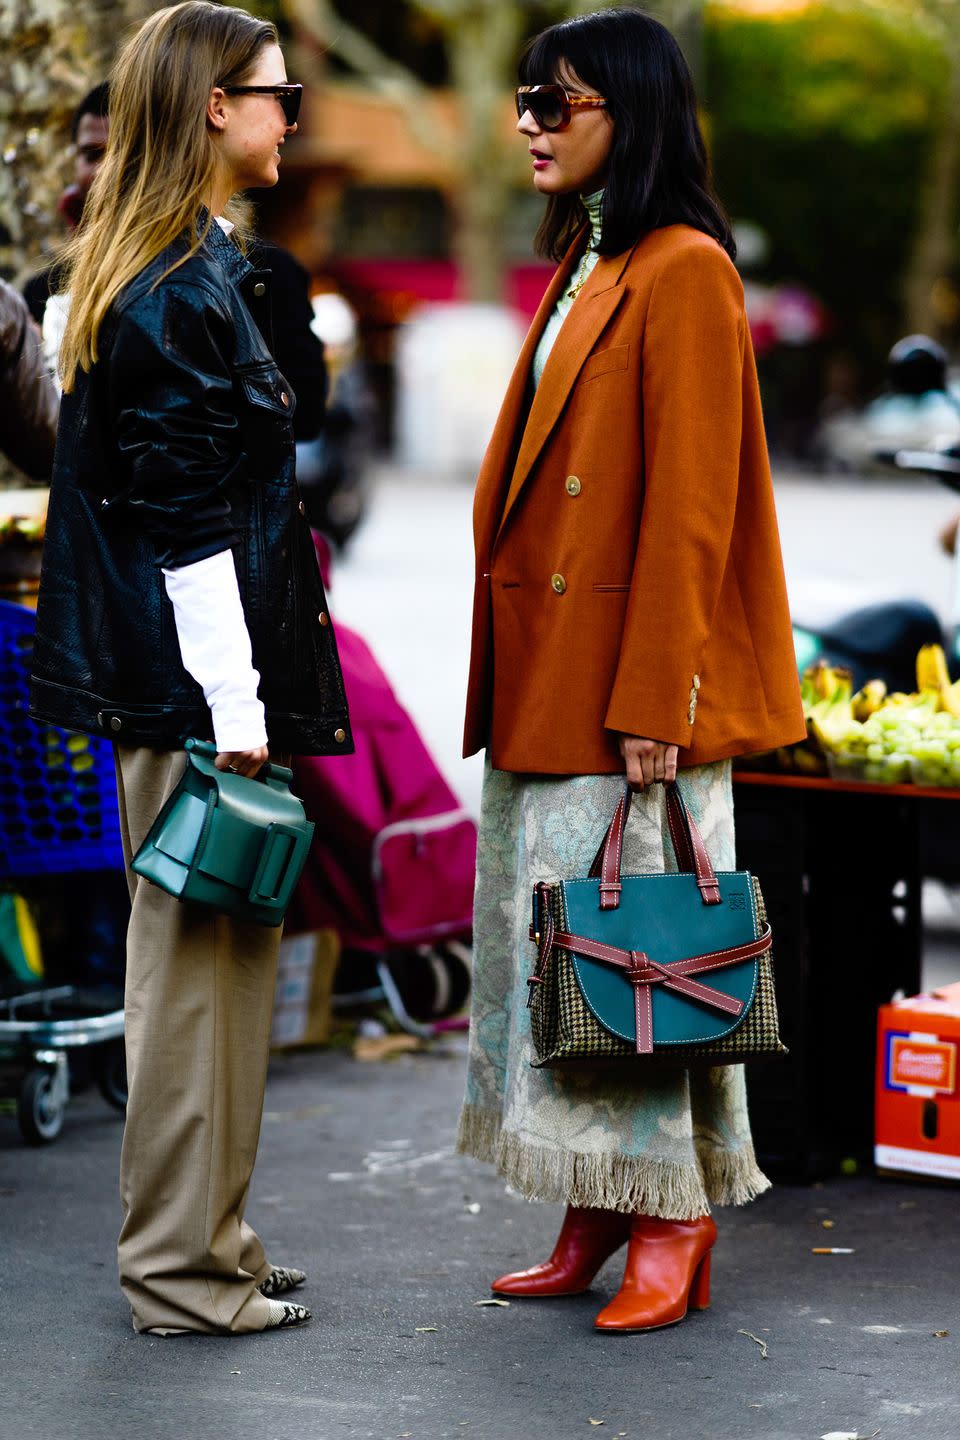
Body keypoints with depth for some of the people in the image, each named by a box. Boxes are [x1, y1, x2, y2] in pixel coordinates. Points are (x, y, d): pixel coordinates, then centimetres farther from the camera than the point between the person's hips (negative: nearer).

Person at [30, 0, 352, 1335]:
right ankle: (185, 1273, 6)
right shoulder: (182, 292, -15)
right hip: (194, 676, -10)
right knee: (199, 961, -3)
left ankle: (198, 1243, 23)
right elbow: (184, 521, -19)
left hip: (170, 680, 10)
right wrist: (236, 710, -19)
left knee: (211, 960, 15)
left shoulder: (190, 272, 15)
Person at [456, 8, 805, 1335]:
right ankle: (598, 1216, 18)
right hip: (543, 674, 9)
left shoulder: (682, 272, -12)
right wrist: (513, 672, 15)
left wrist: (652, 700, -19)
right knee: (551, 924, 10)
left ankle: (673, 1223, 6)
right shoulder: (583, 265, 17)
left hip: (625, 670, -9)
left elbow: (688, 504, -17)